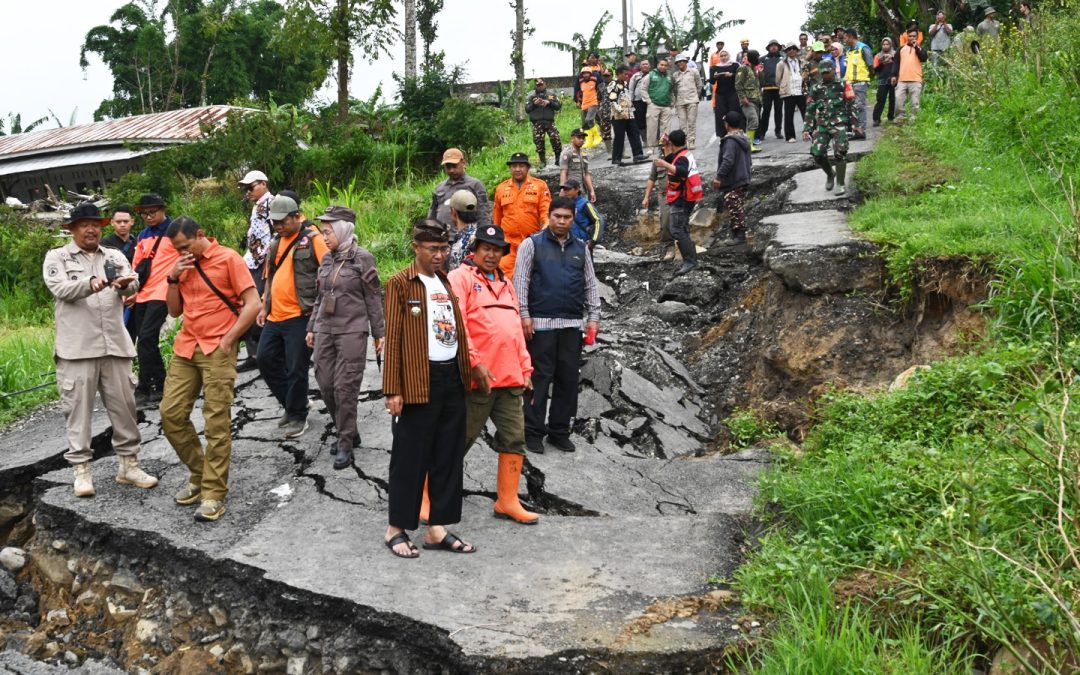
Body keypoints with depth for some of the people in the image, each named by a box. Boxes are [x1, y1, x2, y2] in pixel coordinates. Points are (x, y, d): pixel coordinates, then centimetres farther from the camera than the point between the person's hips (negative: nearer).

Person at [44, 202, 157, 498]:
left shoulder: (115, 257, 13)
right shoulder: (56, 257, 4)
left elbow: (134, 285, -3)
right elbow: (60, 288, -13)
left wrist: (125, 284, -29)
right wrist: (91, 284, -32)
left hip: (114, 344, 3)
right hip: (77, 348, -3)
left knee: (123, 405, 7)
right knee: (78, 408, 1)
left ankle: (128, 464, 17)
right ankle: (81, 469, 8)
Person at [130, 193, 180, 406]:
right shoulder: (143, 236, 17)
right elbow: (136, 266, 19)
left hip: (162, 294, -7)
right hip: (142, 296, 7)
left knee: (146, 338, -15)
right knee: (145, 340, 7)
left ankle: (143, 389, -8)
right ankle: (160, 385, 17)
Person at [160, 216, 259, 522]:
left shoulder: (228, 258, -5)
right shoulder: (183, 265, 14)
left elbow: (253, 304, -10)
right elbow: (174, 311, 16)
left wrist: (229, 339, -12)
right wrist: (173, 278, 1)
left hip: (217, 350, -7)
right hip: (185, 348, 7)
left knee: (217, 422, -5)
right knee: (171, 413, 3)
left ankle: (214, 494, 0)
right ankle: (199, 473, 21)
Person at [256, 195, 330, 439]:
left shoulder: (312, 238, -9)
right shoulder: (276, 243, 15)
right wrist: (264, 307, 18)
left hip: (299, 316, -8)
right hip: (275, 316, 8)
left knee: (296, 369, -2)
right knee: (266, 360, 11)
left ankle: (298, 416, 15)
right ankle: (291, 405, 27)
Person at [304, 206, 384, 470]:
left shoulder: (362, 258, -6)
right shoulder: (326, 259, 10)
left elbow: (373, 298, -4)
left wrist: (379, 332, -4)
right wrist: (312, 327, 17)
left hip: (352, 331, -6)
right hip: (325, 330, 6)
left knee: (345, 387, -6)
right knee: (325, 384, 6)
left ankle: (345, 443, 3)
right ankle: (348, 433, 23)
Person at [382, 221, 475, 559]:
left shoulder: (447, 282, 15)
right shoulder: (400, 283, -5)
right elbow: (392, 338, -8)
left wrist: (467, 372, 8)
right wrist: (393, 390, -12)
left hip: (452, 377, 7)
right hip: (418, 382, -7)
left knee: (449, 455, 10)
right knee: (410, 456, 0)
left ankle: (437, 528, 20)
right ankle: (396, 529, 13)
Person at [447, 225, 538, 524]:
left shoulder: (506, 284, 20)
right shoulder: (461, 278, -4)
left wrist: (525, 369, 16)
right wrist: (475, 363, -20)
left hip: (511, 378, 7)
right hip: (477, 378, -7)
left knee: (514, 439, 8)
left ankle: (507, 501, 19)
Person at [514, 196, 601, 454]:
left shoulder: (580, 247, 14)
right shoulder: (533, 244, 1)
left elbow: (591, 284, 16)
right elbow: (520, 280, -3)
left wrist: (593, 316, 8)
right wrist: (524, 314, -9)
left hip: (572, 324, 4)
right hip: (541, 323, -4)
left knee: (569, 379, 6)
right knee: (540, 377, -2)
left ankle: (560, 431, 16)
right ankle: (534, 432, 6)